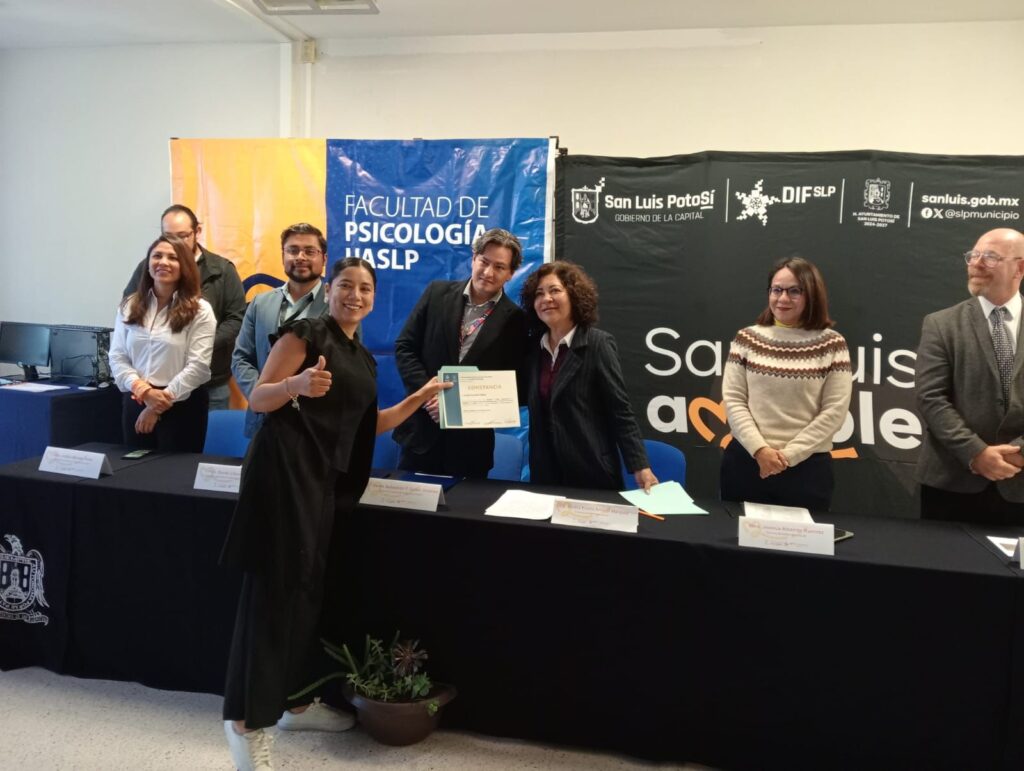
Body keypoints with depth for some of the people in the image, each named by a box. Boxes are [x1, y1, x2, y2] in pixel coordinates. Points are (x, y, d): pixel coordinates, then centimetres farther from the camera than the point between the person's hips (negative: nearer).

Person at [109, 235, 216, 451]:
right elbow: (117, 358, 4)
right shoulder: (129, 306, 9)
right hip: (136, 403, 4)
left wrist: (159, 405, -13)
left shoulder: (199, 310, -4)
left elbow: (198, 366, -11)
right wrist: (144, 391, -14)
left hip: (181, 406, -3)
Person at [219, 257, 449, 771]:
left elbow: (366, 425, 20)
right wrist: (297, 385, -29)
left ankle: (296, 702, 23)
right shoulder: (306, 333, -5)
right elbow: (258, 398, -9)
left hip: (328, 479, 8)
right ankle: (245, 718, -3)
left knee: (312, 588, 11)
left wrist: (419, 398, 13)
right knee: (277, 585, -9)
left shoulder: (363, 358, 18)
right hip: (286, 470, -8)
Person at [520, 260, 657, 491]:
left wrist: (640, 466, -17)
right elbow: (534, 404, 11)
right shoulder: (534, 348, 8)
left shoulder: (598, 344, -7)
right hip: (544, 473, 5)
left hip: (592, 473, -4)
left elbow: (621, 411, -11)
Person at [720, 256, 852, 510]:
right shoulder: (747, 338, 4)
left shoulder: (831, 344, 0)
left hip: (807, 467, -1)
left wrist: (789, 455, -10)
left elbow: (835, 411, -4)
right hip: (745, 462, 1)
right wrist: (759, 449, -12)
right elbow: (733, 400, 0)